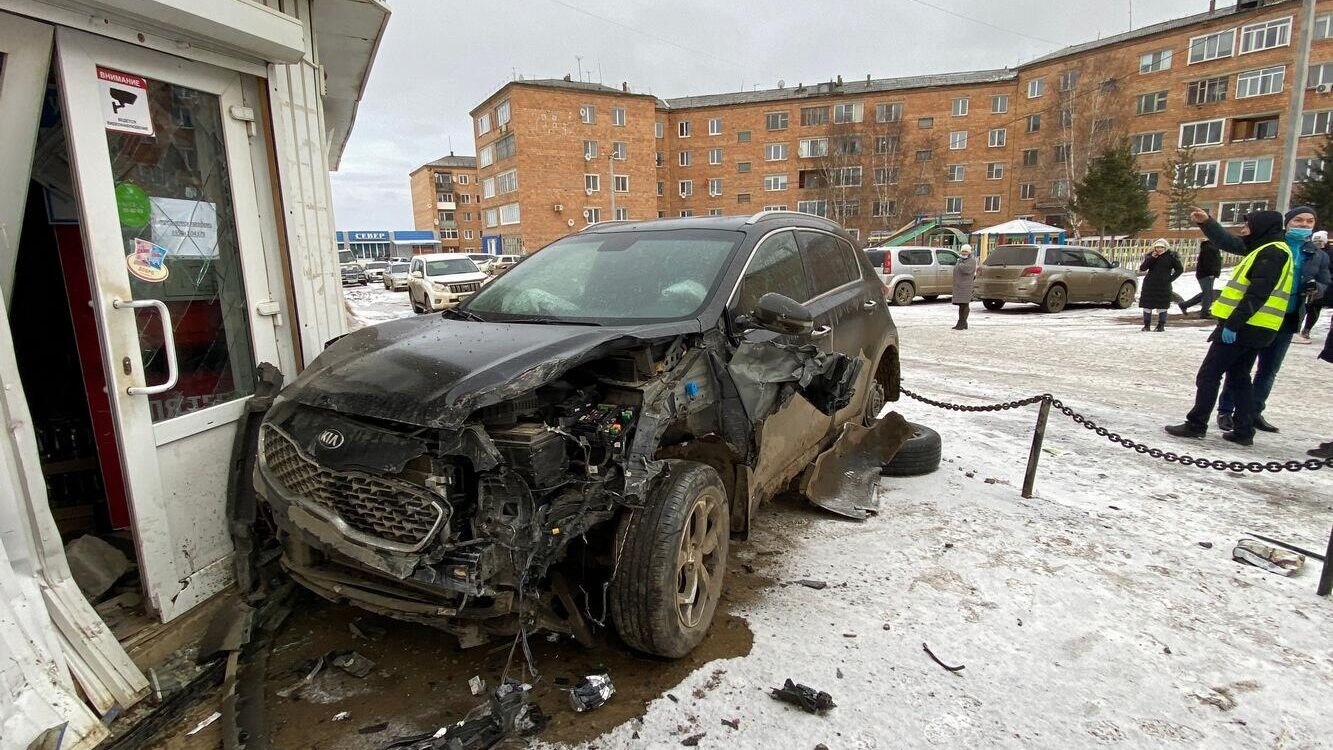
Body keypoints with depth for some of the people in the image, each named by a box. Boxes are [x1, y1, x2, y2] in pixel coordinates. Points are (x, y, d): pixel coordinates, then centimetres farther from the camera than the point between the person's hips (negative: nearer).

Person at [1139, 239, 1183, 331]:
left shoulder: (1171, 256, 2)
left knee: (1162, 306, -1)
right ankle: (1147, 325, 10)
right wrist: (1151, 258, -12)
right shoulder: (1150, 256, 8)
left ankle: (1161, 325, 7)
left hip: (1164, 285, -2)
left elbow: (1180, 269, 6)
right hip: (1149, 285, 2)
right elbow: (1142, 268, -2)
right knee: (1147, 305, 2)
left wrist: (1170, 278, -5)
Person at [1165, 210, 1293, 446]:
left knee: (1209, 374, -4)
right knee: (1239, 376, 13)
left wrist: (1232, 324, -24)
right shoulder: (1268, 250, 17)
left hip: (1243, 328, -10)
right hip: (1254, 328, 10)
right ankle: (1244, 431, 14)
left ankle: (1196, 425, 0)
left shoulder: (1272, 252, -14)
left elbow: (1257, 293, -22)